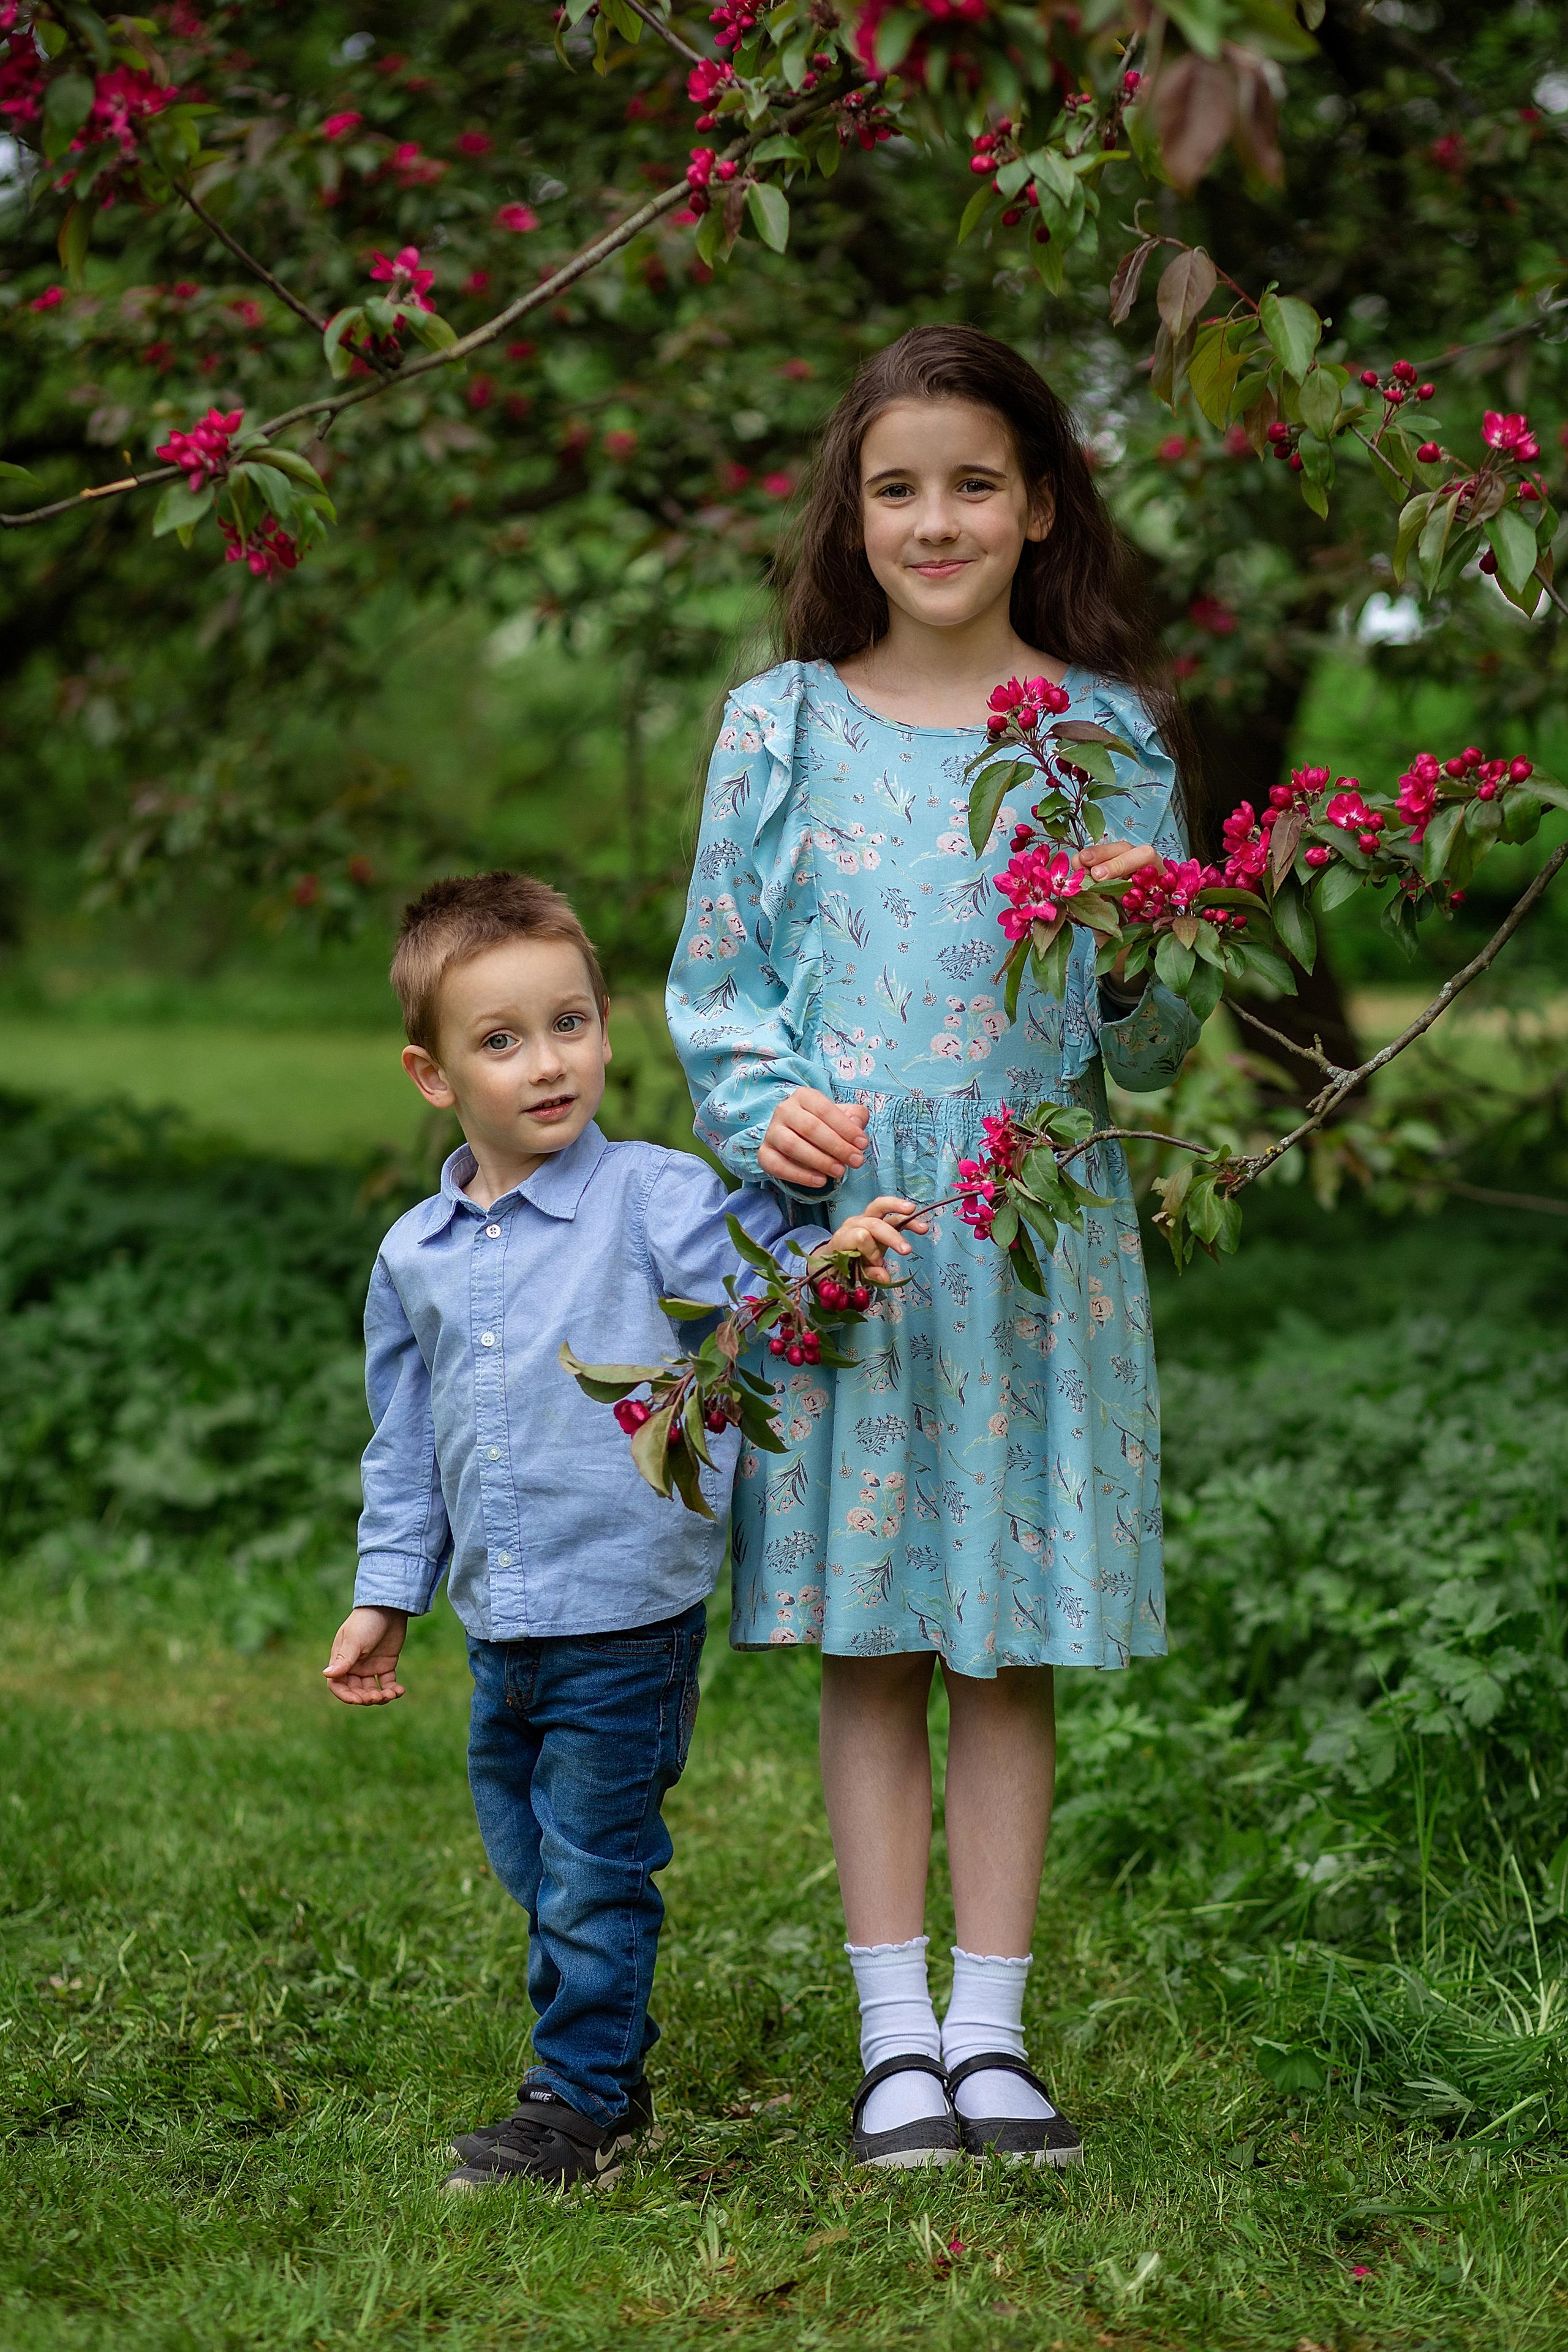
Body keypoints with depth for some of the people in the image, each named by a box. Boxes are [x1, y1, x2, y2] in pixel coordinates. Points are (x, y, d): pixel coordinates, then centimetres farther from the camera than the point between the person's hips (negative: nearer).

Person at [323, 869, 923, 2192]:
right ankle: (598, 2069, 34)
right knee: (531, 1859, 17)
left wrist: (829, 1256, -35)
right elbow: (406, 1449, 16)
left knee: (595, 1869, 1)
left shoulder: (654, 1201, -7)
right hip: (501, 1625, 6)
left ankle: (586, 2098, 16)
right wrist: (384, 1596, 16)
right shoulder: (417, 1257, 7)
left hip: (628, 1616, -5)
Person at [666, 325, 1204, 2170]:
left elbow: (1150, 1051, 5)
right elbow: (715, 982, 7)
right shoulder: (785, 725, 4)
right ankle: (896, 2034, 12)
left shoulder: (1110, 735, 5)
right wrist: (768, 1114, -11)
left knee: (1013, 1643, 5)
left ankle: (992, 2029, 14)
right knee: (868, 1643, 3)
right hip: (840, 1222, 0)